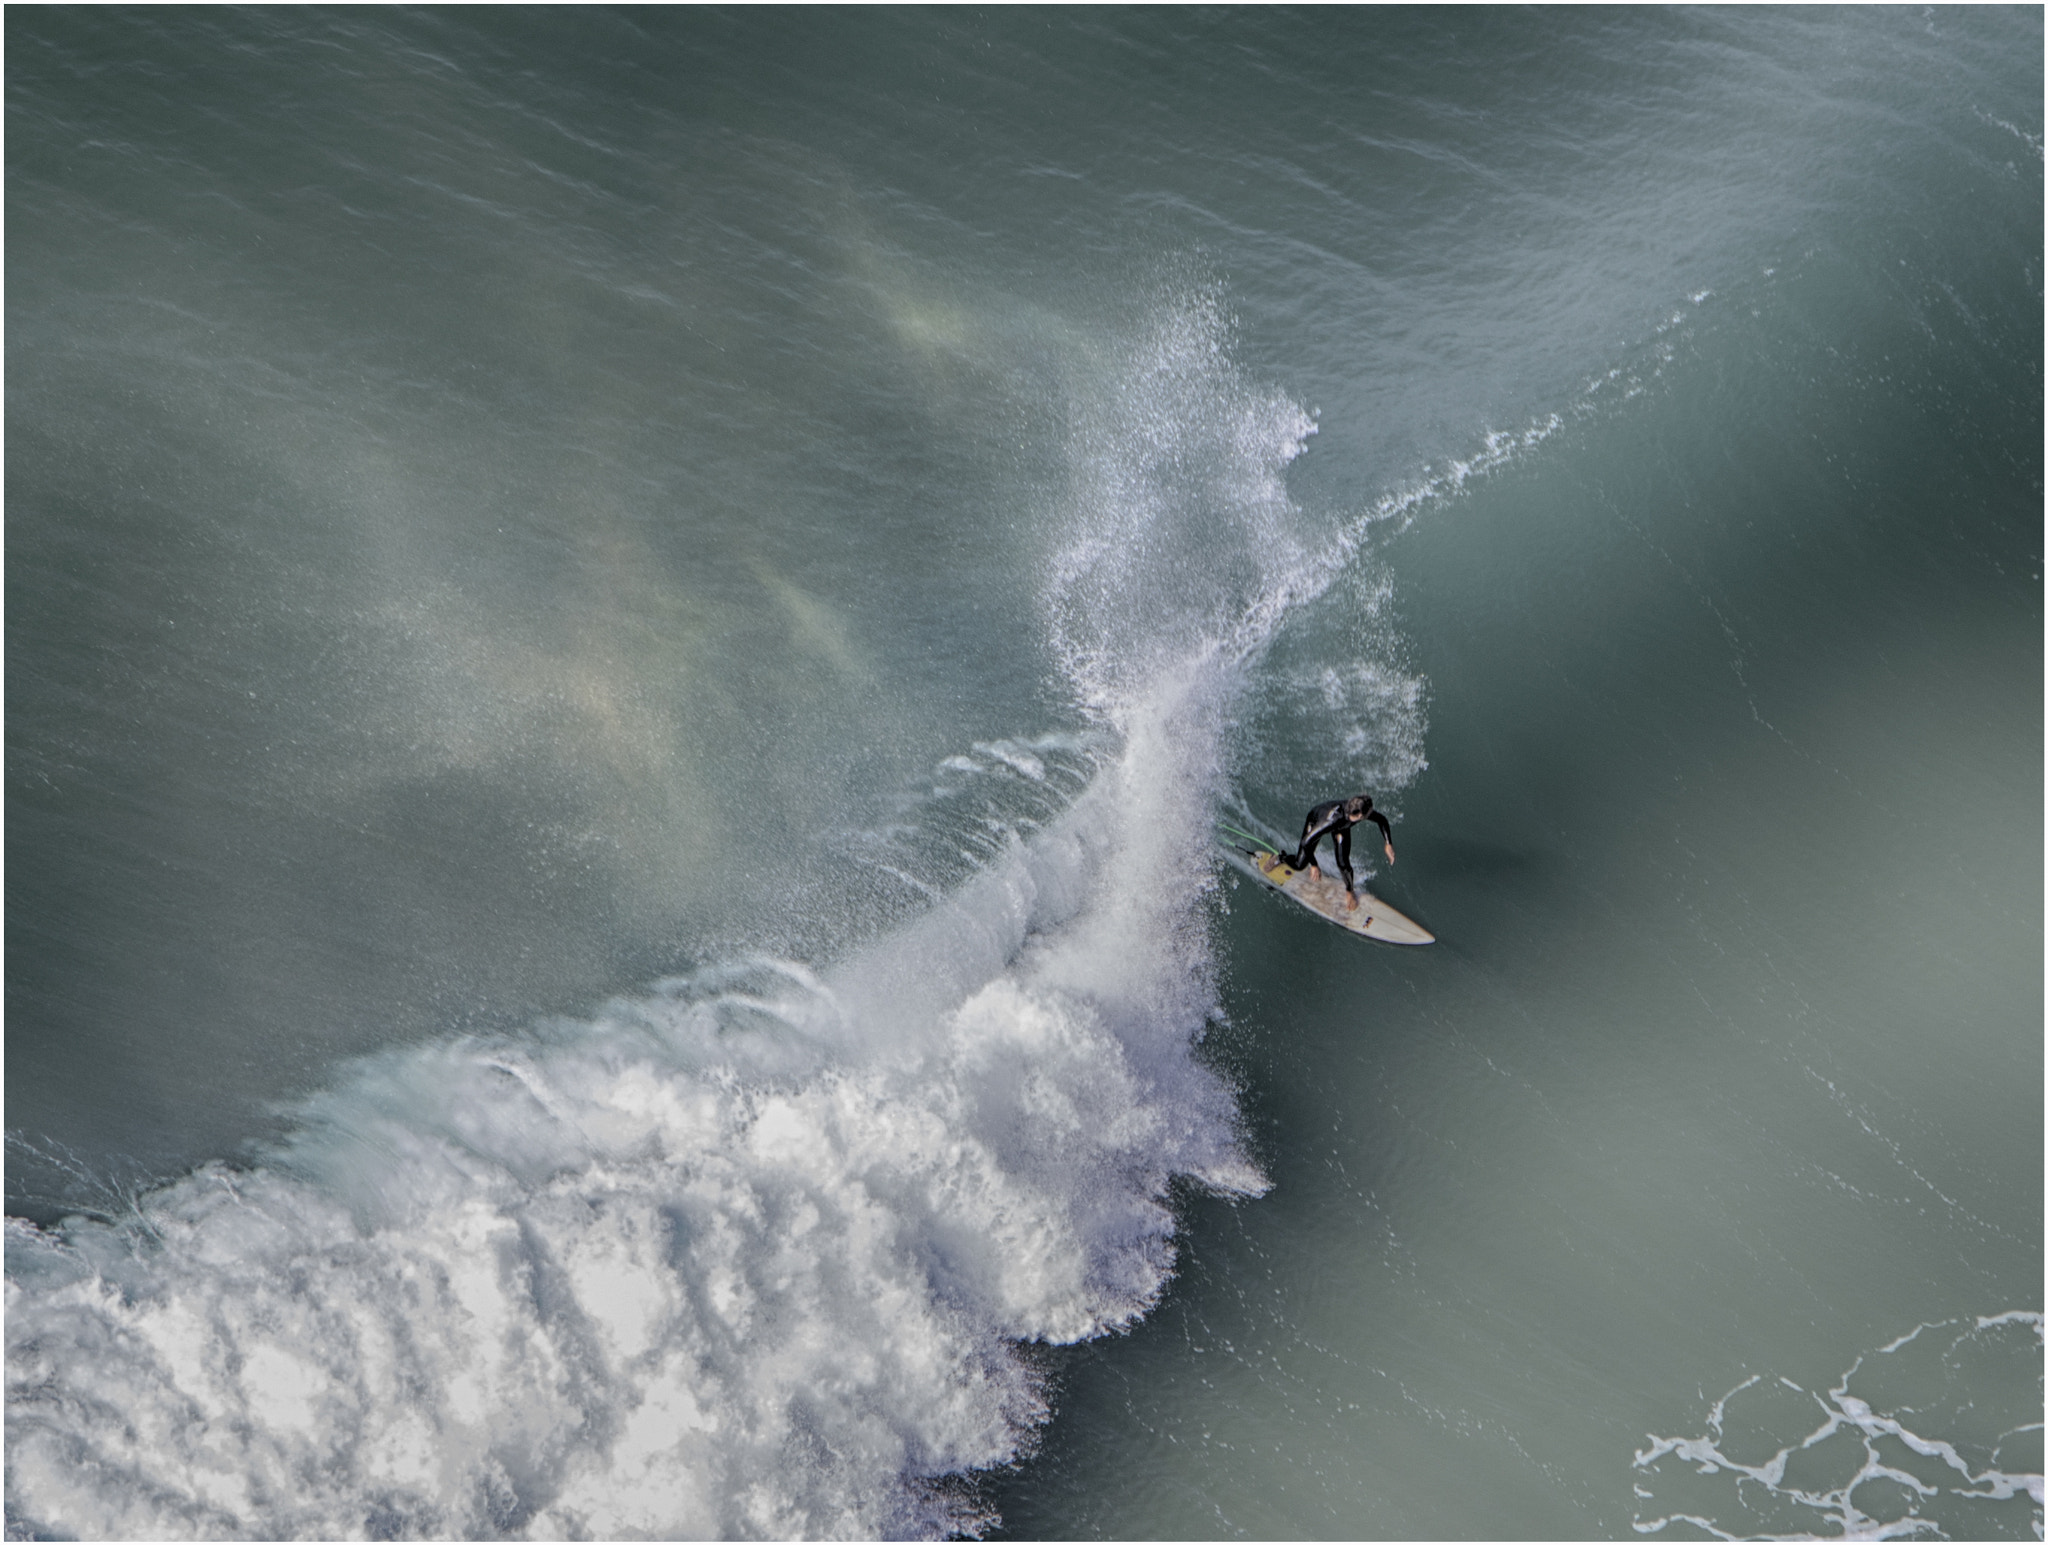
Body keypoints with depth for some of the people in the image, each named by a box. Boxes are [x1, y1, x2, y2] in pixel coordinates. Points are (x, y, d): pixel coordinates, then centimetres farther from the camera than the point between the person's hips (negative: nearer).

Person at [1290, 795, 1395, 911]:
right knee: (1300, 865, -5)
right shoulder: (1333, 820, -52)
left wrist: (1388, 844, -19)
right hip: (1316, 821, -4)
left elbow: (1382, 820, -13)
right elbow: (1306, 842, -44)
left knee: (1343, 863, -7)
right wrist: (1313, 866, -32)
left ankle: (1350, 891, 21)